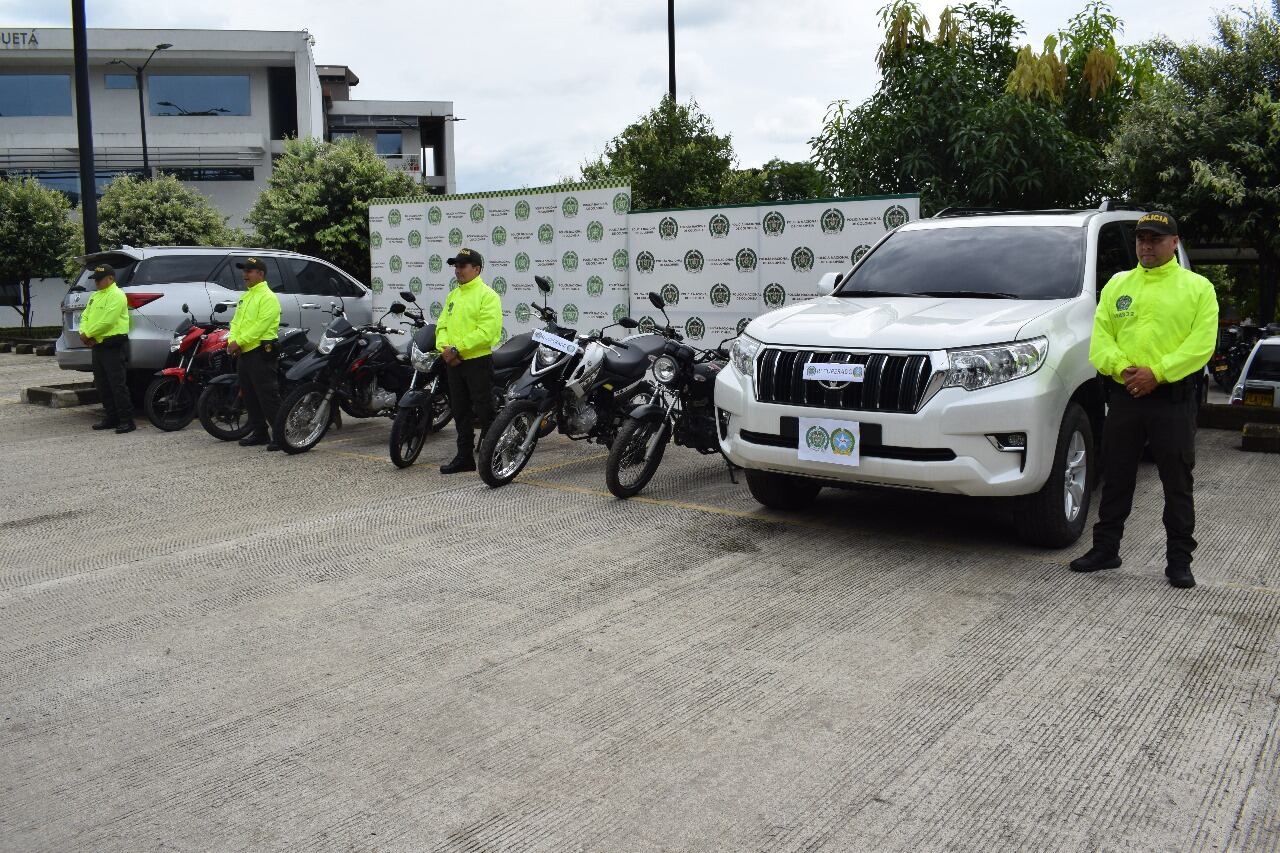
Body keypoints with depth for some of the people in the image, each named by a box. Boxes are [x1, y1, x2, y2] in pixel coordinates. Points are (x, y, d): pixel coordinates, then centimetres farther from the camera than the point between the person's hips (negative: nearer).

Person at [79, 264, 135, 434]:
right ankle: (111, 418, 20)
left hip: (113, 346, -10)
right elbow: (85, 316, 17)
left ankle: (127, 421, -9)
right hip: (97, 346, 10)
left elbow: (107, 321, -19)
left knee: (118, 385, -11)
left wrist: (88, 334, -13)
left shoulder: (116, 295, -10)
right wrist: (84, 332, -2)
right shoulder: (95, 296, 20)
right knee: (102, 386, 12)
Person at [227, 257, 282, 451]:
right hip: (244, 353, 10)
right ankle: (259, 432, 23)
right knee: (250, 397, 14)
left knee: (268, 397, -13)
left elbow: (260, 325, -19)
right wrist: (232, 340, -1)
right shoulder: (246, 296, 20)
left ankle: (281, 435, -12)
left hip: (261, 352, -10)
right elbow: (236, 322, 18)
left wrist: (240, 341, -20)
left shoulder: (268, 297, -9)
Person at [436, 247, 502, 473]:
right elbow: (442, 325, 13)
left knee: (484, 412, -4)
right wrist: (445, 348, -7)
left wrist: (457, 348, -20)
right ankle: (464, 457, 23)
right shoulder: (453, 295, 16)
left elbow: (487, 331, -20)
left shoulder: (487, 295, -9)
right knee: (461, 412, 14)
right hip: (454, 362, 8)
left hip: (478, 361, -8)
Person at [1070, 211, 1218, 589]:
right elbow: (1100, 338, 4)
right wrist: (1123, 369, -13)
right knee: (1116, 478, 10)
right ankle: (1105, 548, 20)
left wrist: (1157, 373, -18)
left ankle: (1179, 559, 12)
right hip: (1124, 395, 3)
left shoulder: (1198, 287, 2)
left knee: (1178, 483, 3)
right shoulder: (1117, 285, 12)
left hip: (1173, 398, -3)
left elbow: (1201, 343, -8)